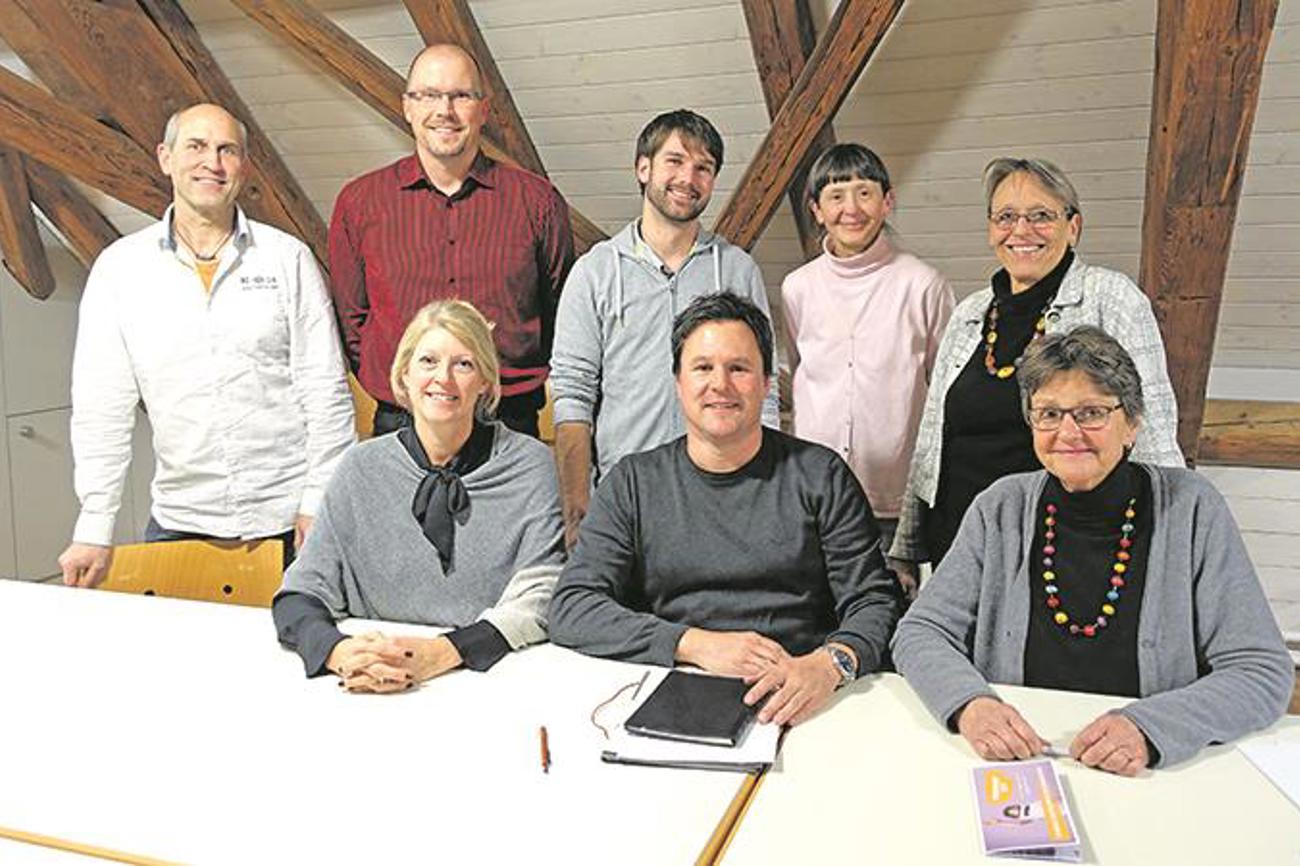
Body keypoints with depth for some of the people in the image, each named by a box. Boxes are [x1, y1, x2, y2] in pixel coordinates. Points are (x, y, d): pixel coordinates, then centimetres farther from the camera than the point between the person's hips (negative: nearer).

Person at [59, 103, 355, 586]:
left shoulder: (288, 259, 1)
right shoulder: (120, 267, 4)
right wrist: (94, 530, -3)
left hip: (287, 518, -1)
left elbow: (326, 392, 0)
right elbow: (101, 409, 2)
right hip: (179, 520, 1)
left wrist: (321, 504, -6)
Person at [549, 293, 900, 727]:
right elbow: (570, 609, 0)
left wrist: (829, 663, -20)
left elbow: (875, 602, 4)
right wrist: (697, 645, -13)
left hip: (796, 708, 1)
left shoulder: (820, 476, 9)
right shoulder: (633, 483, 9)